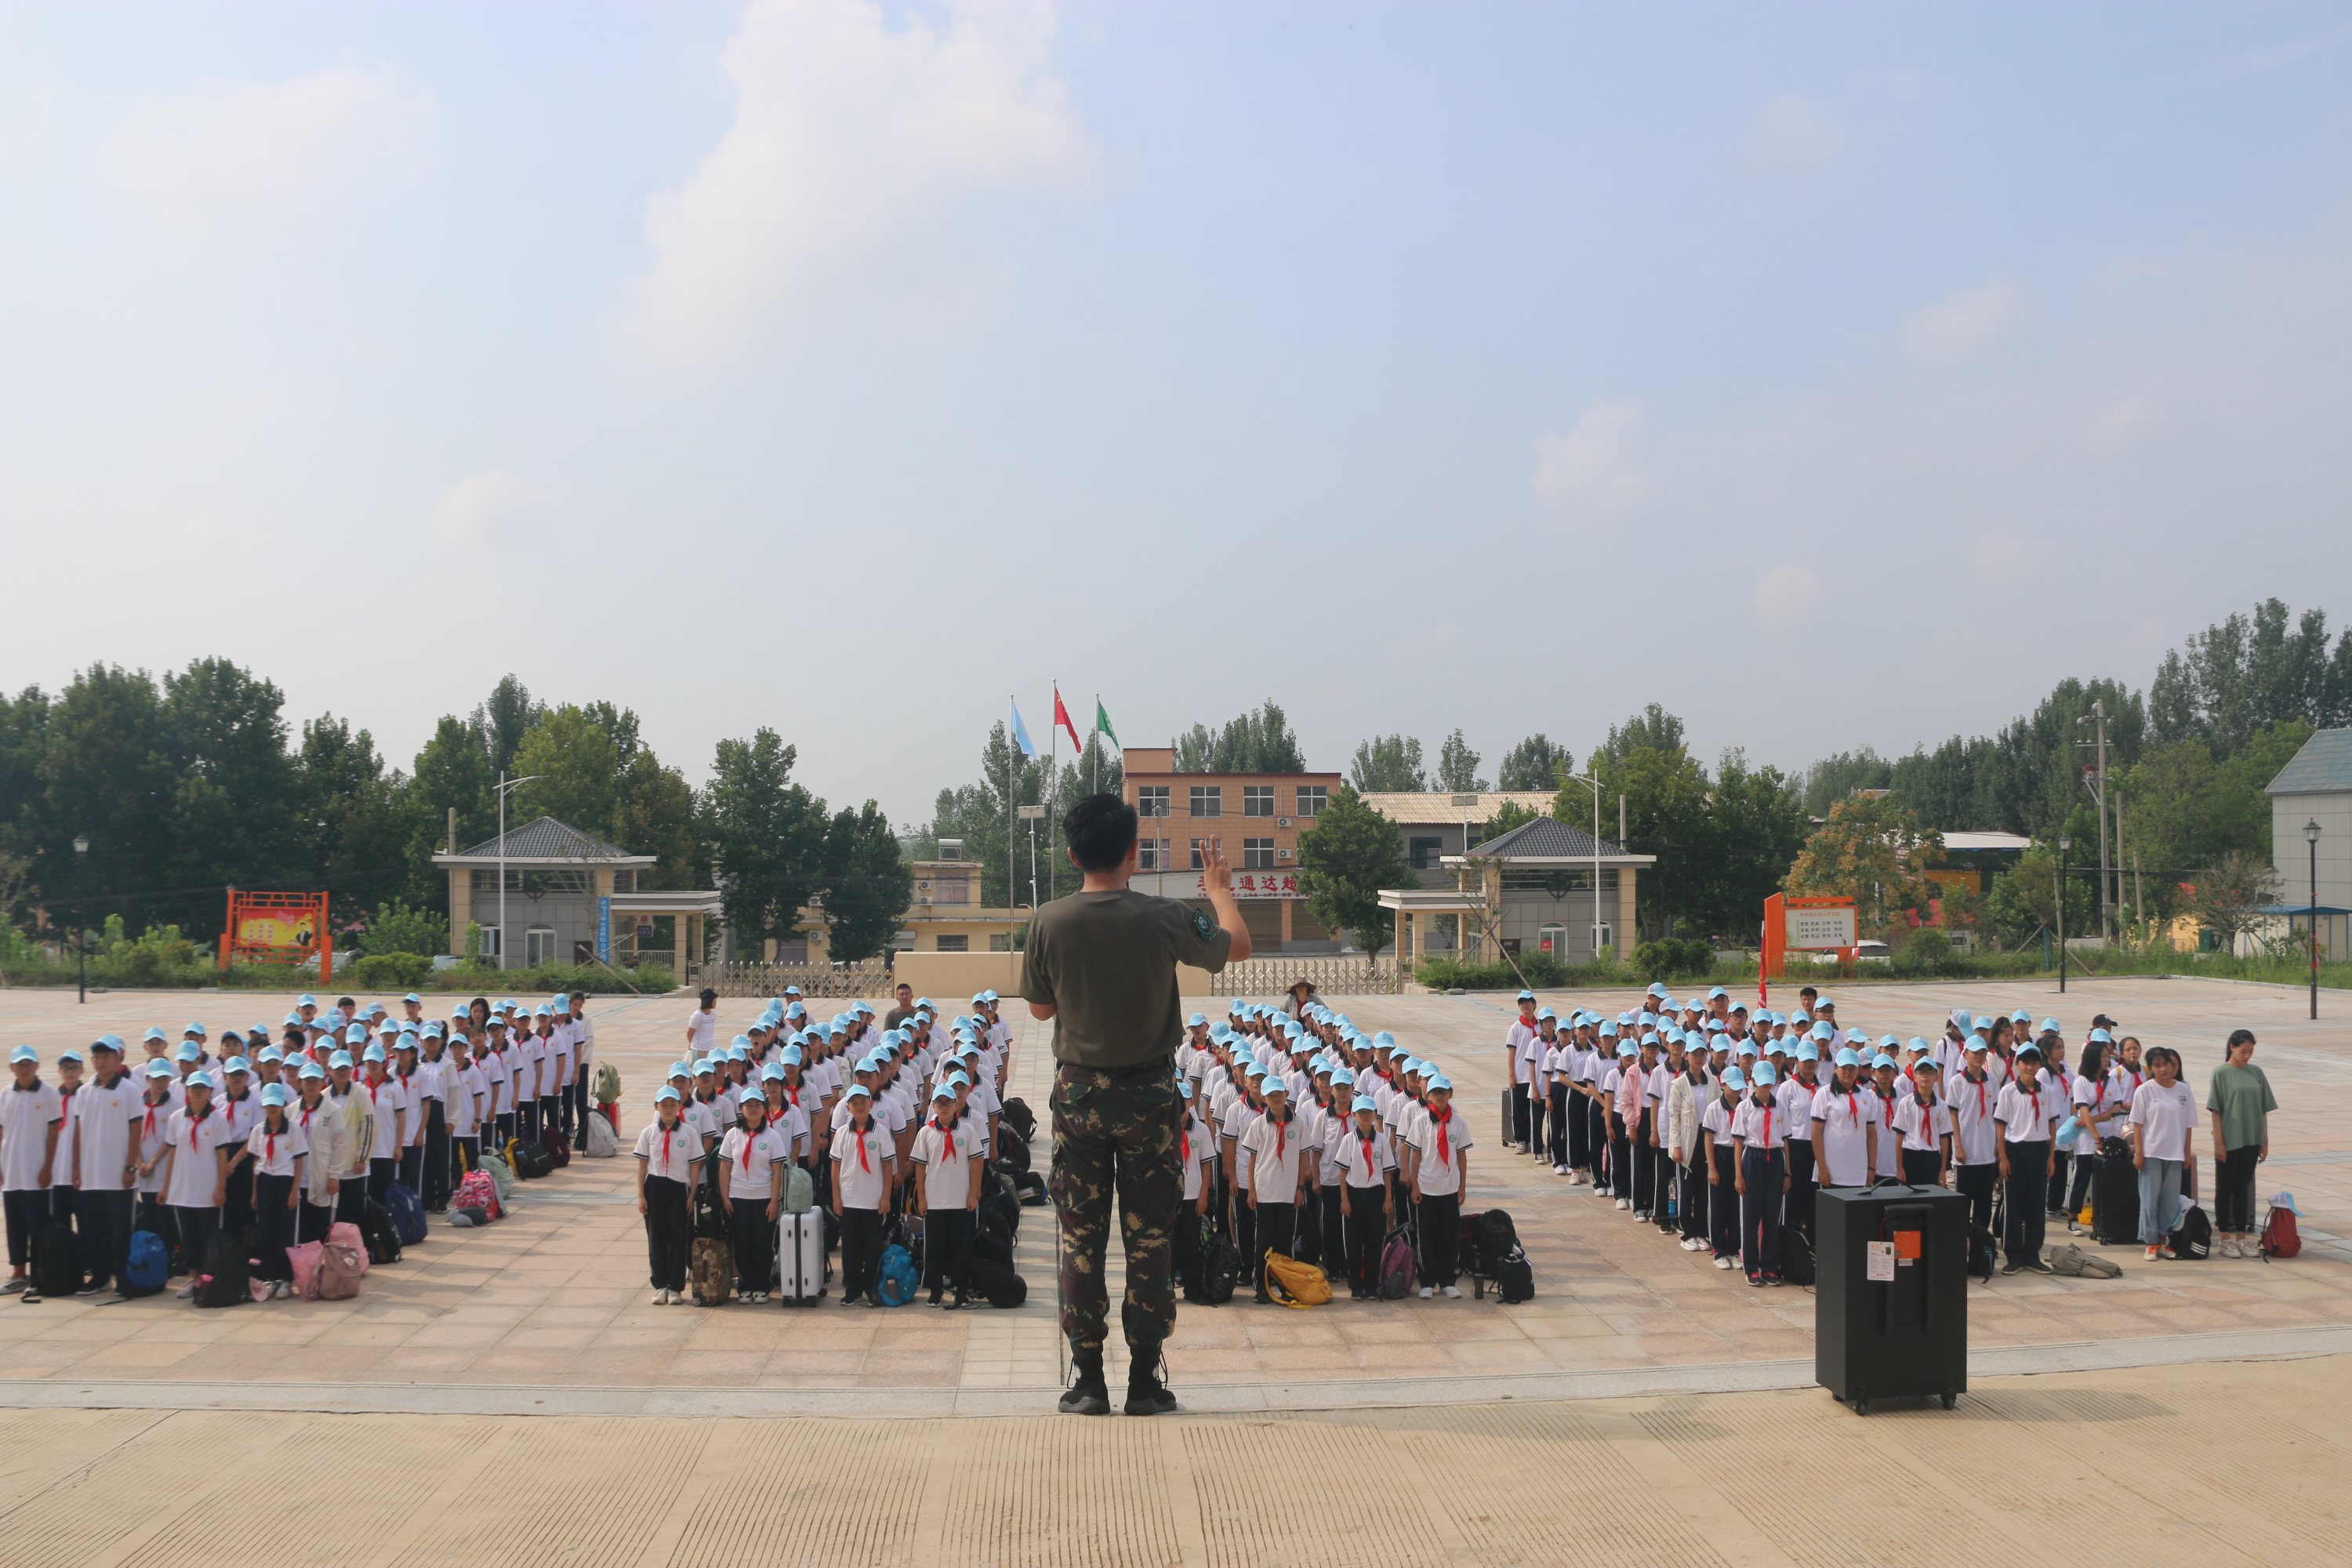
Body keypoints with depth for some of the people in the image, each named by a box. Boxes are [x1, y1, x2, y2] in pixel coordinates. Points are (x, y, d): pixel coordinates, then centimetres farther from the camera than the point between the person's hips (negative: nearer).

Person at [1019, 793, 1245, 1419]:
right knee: (1149, 1236, 6)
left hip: (1078, 1089, 1)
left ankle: (1087, 1378, 9)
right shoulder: (1163, 919, -12)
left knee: (1080, 1237, 7)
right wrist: (1220, 889, 25)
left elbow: (1040, 1008, 4)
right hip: (1149, 1090, -1)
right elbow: (1238, 945, 8)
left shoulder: (1049, 923, -9)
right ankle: (1145, 1376, 9)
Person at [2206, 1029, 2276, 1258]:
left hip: (2251, 1141, 4)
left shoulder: (2256, 1073, 6)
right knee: (2225, 1189, 4)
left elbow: (2263, 1109, 9)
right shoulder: (2221, 1073, -6)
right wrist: (2219, 1142, -11)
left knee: (2243, 1189, 11)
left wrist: (2265, 1141, 7)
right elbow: (2216, 1110, -7)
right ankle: (2225, 1239, 10)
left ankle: (2241, 1238, 17)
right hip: (2229, 1142, -4)